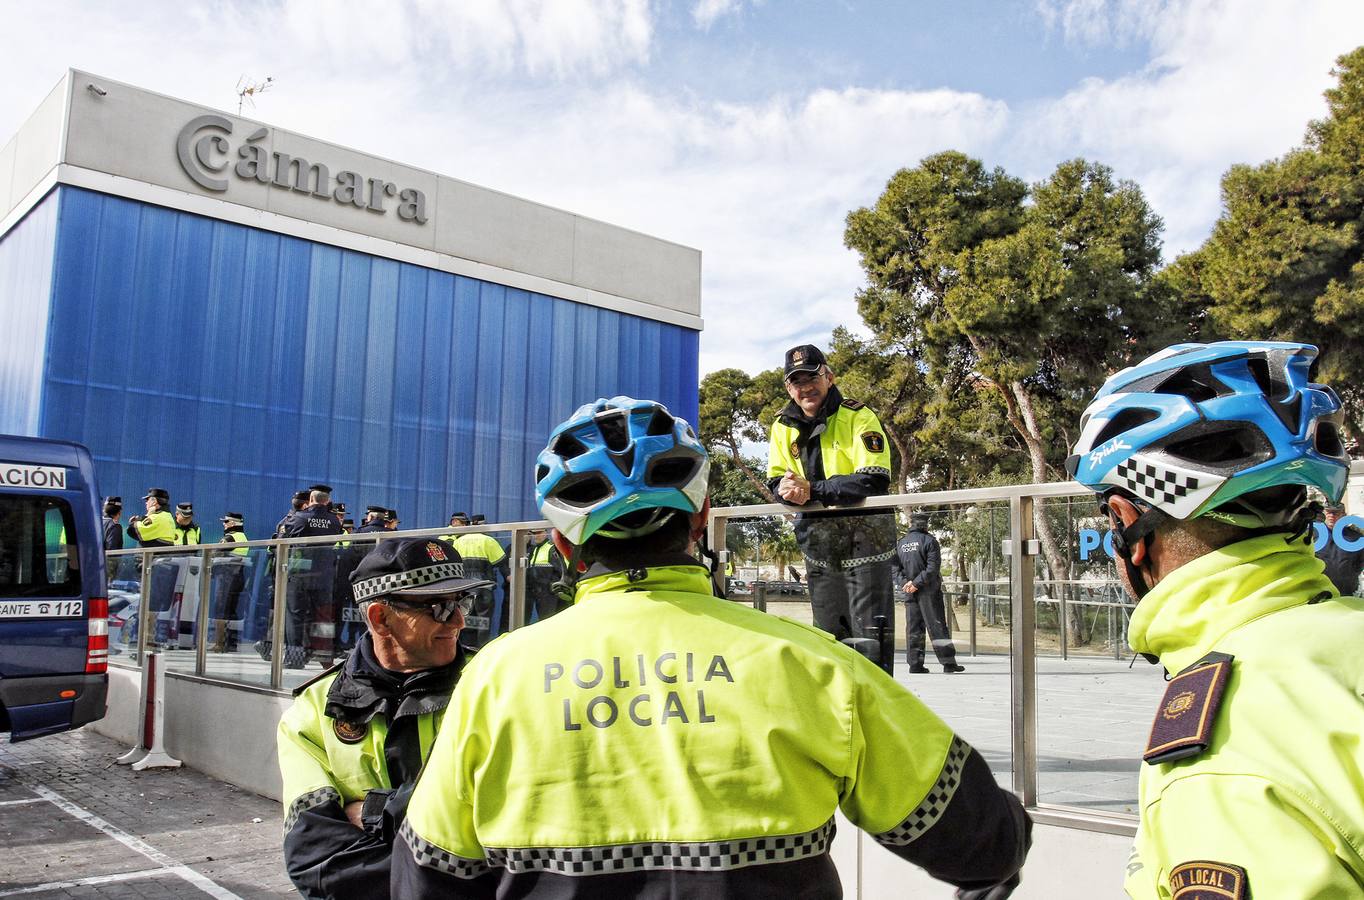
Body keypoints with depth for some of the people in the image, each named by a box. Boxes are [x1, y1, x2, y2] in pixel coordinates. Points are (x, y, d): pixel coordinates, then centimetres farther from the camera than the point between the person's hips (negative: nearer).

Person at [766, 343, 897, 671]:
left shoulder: (858, 416, -13)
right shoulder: (783, 426, 5)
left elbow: (875, 481, -23)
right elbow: (776, 479, 8)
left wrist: (812, 490, -27)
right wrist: (786, 489, -18)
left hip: (864, 532, -6)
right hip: (817, 536, 6)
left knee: (869, 628, -5)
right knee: (828, 632, 15)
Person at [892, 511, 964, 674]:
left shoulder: (900, 543, 10)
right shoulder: (929, 541, -6)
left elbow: (894, 567, 4)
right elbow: (933, 567, -15)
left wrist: (905, 583, -7)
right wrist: (916, 583, -15)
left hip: (909, 593, 4)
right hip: (928, 591, -4)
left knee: (913, 628, 8)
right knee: (937, 627, -1)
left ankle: (915, 663, 6)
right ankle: (948, 662, 0)